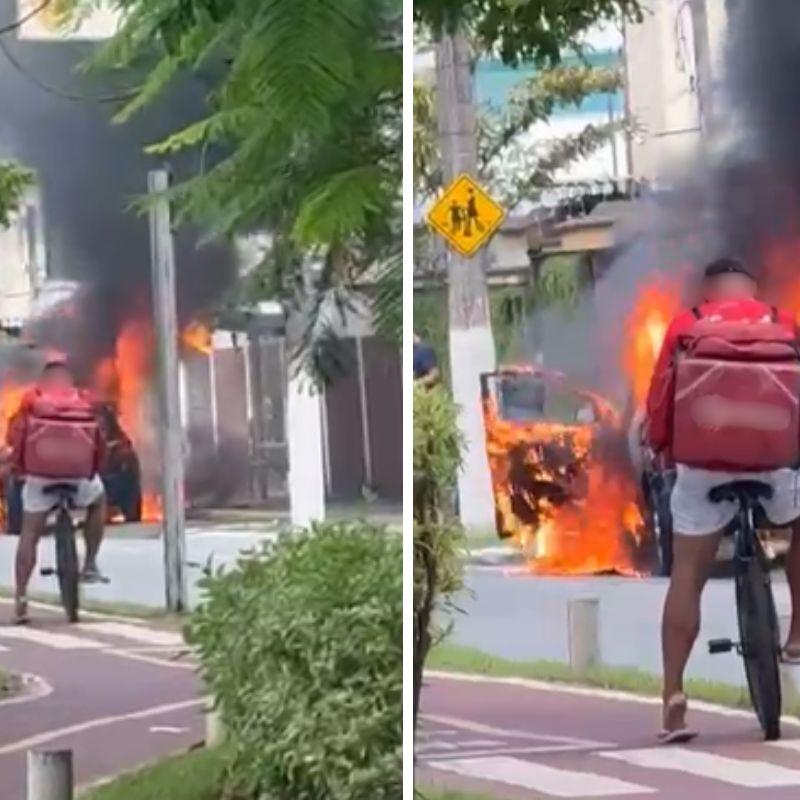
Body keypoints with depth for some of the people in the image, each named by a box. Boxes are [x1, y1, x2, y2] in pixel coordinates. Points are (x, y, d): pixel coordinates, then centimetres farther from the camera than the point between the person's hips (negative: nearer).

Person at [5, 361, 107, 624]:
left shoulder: (32, 399, 5)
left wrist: (17, 463, 7)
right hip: (78, 472, 1)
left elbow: (16, 432, -4)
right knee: (98, 501, 33)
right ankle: (90, 565, 26)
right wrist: (95, 467, 16)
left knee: (29, 535, 10)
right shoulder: (83, 400, 9)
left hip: (40, 473, -1)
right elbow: (98, 440, 5)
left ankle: (21, 597, 2)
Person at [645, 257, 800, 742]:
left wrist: (659, 448, 21)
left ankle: (674, 697, 0)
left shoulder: (687, 326, 7)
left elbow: (660, 396, 6)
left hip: (703, 463, 0)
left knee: (687, 578, 6)